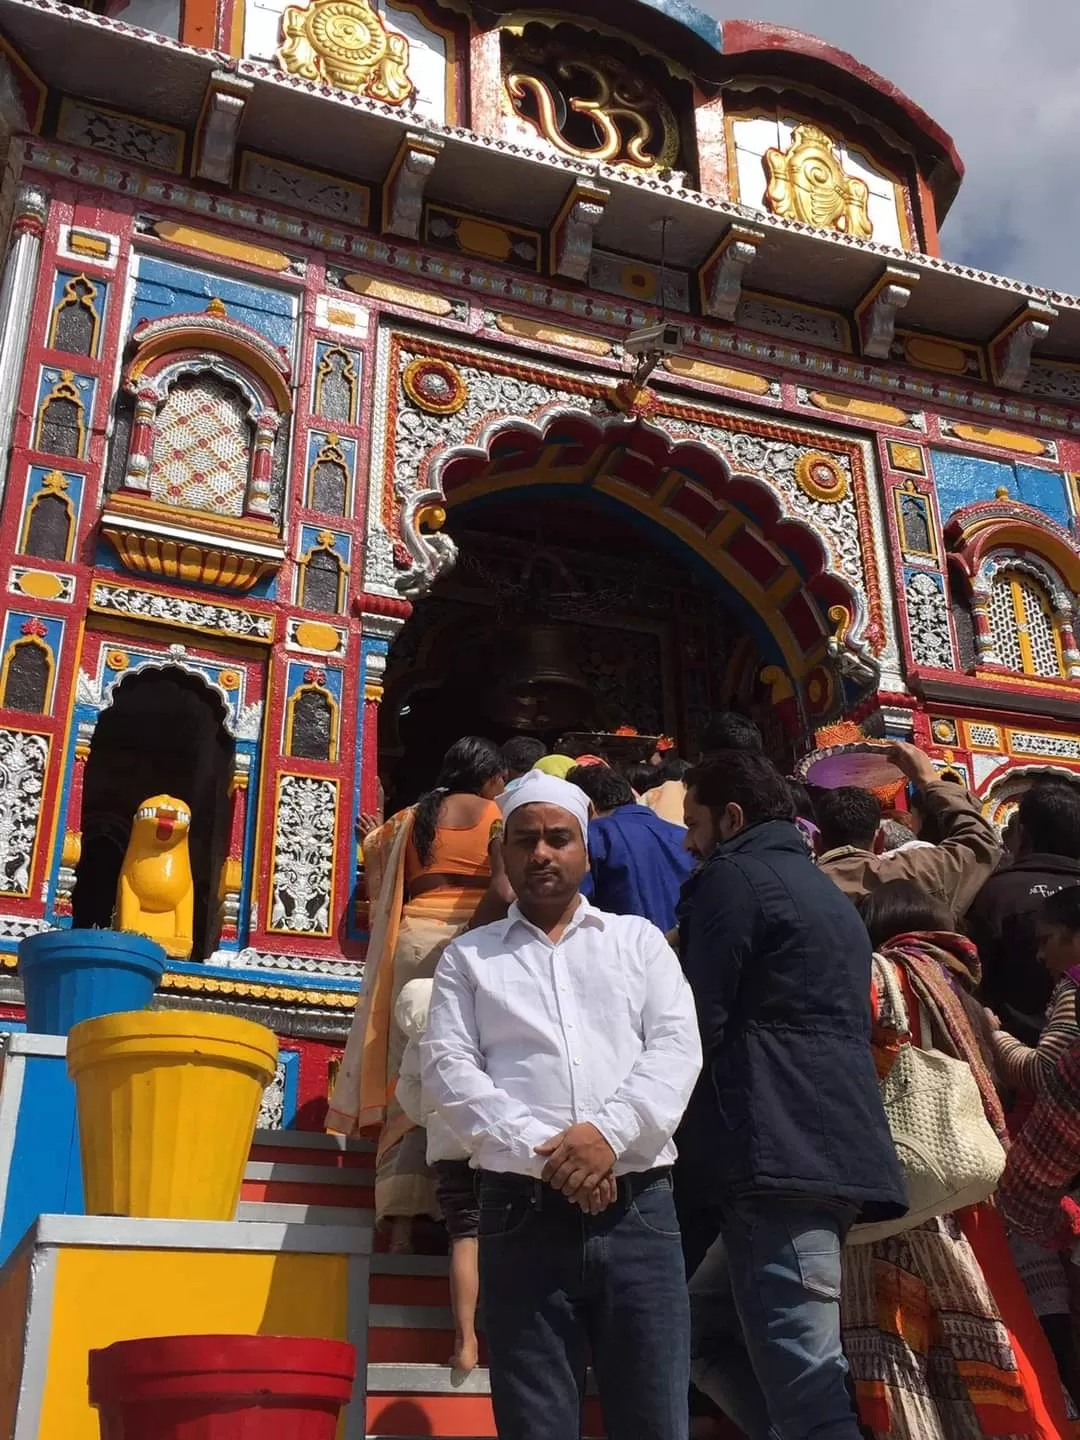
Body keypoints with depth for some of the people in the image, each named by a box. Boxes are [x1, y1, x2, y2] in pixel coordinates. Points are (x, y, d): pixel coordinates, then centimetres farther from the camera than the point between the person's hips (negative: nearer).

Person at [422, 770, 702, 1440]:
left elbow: (677, 1047, 2)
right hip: (523, 1216, 0)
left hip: (638, 1212, 0)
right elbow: (450, 1069, 1)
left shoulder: (639, 940, 15)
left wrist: (610, 1132, -14)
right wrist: (542, 1153, -12)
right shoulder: (469, 956, 13)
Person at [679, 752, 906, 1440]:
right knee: (708, 1330, 17)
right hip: (838, 1150, 10)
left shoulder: (731, 879, -2)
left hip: (783, 1157, -10)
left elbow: (700, 1023, -7)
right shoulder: (825, 891, 25)